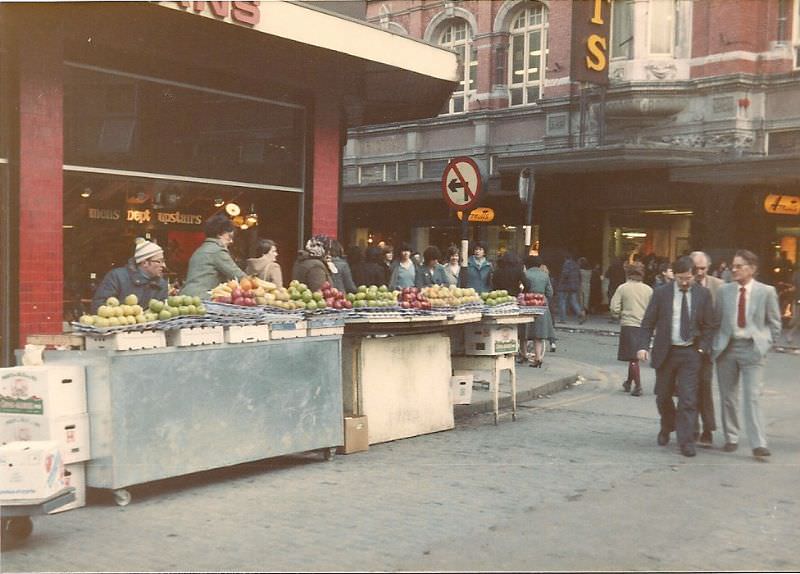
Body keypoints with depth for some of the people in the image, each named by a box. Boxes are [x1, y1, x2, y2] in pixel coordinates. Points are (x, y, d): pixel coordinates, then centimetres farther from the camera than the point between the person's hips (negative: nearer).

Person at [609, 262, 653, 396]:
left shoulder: (623, 288, -4)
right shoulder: (648, 289, 3)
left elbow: (614, 308, -7)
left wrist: (621, 315, 12)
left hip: (628, 325, -3)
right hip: (644, 326, 3)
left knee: (633, 357, 1)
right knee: (634, 356, 17)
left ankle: (638, 386, -6)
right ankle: (628, 382, 29)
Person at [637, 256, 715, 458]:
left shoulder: (703, 294, 1)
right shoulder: (661, 293, -1)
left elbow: (709, 325, 5)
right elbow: (648, 323, 0)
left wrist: (702, 348, -6)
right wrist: (643, 346, -10)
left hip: (690, 353, -1)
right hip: (665, 351, 1)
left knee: (688, 399, -7)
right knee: (663, 396, 13)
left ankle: (686, 441, 1)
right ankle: (667, 428, 40)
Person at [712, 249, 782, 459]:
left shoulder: (766, 292, 0)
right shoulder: (724, 290, 5)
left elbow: (774, 322, 6)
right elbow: (716, 319, 9)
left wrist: (766, 344, -1)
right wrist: (718, 343, 2)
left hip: (752, 348, -3)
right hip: (727, 347, 3)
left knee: (752, 397, -10)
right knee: (727, 396, 9)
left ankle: (758, 444, -8)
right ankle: (731, 439, 21)